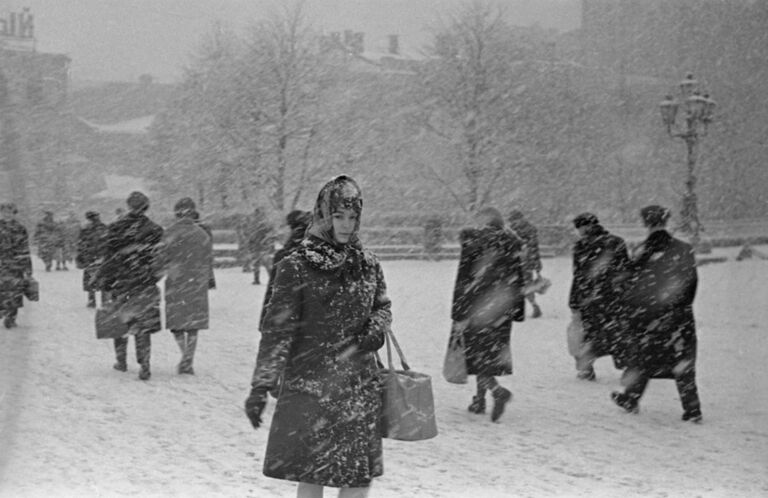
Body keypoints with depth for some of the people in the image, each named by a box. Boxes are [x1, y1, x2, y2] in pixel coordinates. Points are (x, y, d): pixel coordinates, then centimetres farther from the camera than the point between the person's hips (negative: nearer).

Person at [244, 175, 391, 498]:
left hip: (360, 387, 4)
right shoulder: (296, 266, -8)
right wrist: (260, 386, -15)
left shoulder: (367, 265, 6)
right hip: (310, 385, -4)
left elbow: (382, 307, 21)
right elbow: (277, 329, -10)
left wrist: (376, 330, -2)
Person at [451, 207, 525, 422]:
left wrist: (459, 315, -11)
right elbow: (518, 281, 9)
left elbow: (464, 281, -13)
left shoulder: (472, 244, -11)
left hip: (477, 306, -5)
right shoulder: (511, 245, 4)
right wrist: (517, 311, 16)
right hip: (501, 309, 5)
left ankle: (497, 391, -19)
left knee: (475, 352, 3)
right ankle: (480, 399, 22)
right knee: (491, 352, 16)